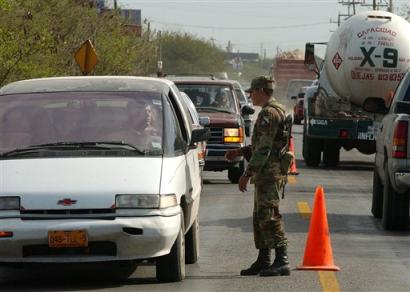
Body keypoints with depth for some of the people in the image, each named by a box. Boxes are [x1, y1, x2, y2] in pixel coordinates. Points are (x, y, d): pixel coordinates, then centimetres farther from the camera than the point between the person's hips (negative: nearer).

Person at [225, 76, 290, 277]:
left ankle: (282, 261, -15)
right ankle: (263, 261, 19)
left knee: (270, 217, -13)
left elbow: (264, 148, -21)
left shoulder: (269, 113, -15)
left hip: (269, 174, -11)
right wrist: (240, 152, 25)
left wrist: (247, 173, -20)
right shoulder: (275, 111, 19)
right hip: (266, 175, 11)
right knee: (260, 217, 14)